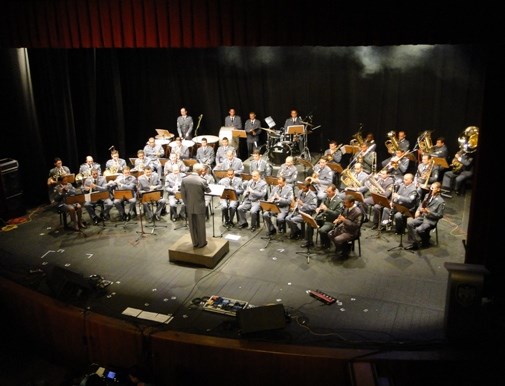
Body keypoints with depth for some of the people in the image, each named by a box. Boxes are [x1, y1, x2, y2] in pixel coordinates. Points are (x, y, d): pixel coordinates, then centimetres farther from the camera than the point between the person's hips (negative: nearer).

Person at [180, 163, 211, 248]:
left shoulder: (184, 179, -8)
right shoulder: (202, 180, -19)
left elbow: (182, 194, -3)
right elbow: (208, 191, -2)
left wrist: (186, 204, 10)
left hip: (189, 207, 4)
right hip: (199, 207, -3)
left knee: (192, 226, 15)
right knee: (200, 226, 12)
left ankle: (195, 242, 27)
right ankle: (201, 243, 24)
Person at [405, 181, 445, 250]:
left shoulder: (441, 201, -12)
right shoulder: (428, 195, 9)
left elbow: (440, 215, -12)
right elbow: (421, 205, 21)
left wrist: (428, 212, -21)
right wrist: (418, 210, 0)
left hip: (431, 221, -7)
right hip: (422, 217, 7)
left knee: (419, 229, -28)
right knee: (409, 223, -16)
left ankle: (425, 242, 5)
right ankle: (413, 243, -7)